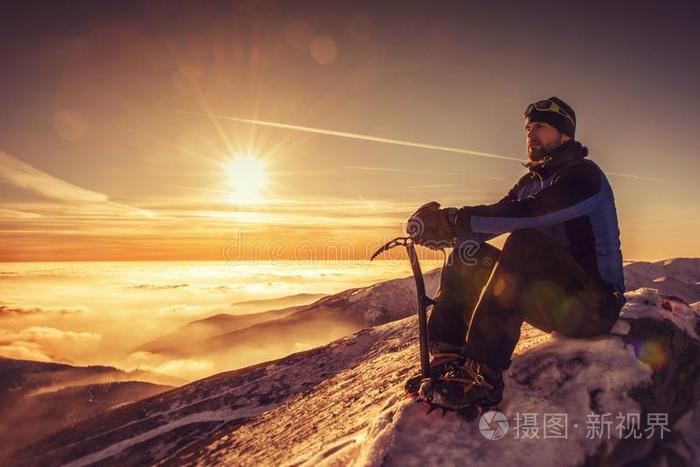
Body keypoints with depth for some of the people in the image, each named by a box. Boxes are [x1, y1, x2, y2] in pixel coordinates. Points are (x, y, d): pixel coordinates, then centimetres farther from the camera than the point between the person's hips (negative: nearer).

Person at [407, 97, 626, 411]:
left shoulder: (583, 174, -10)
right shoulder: (530, 182, 15)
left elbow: (528, 214, -28)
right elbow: (493, 219, 2)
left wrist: (453, 219, -30)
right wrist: (444, 225, -18)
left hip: (593, 301, -8)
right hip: (547, 296, 8)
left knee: (525, 243, -34)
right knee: (467, 256, -2)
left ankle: (483, 375, -37)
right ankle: (446, 358, -12)